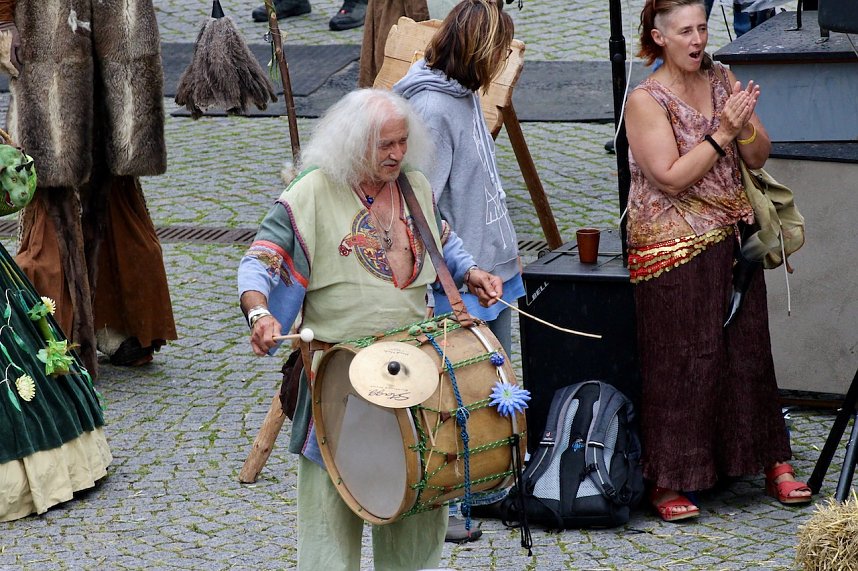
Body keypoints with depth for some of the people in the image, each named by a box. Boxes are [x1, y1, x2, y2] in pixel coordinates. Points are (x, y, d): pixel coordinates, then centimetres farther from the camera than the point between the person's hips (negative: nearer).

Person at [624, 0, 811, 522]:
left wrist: (745, 126, -13)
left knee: (748, 348, 10)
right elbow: (671, 177, -18)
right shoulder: (646, 100, -10)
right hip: (674, 251, -5)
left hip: (732, 241, 6)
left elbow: (759, 158, 6)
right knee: (681, 361, -3)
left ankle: (772, 463, 20)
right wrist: (722, 132, -19)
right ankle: (667, 482, 6)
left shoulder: (723, 82, 8)